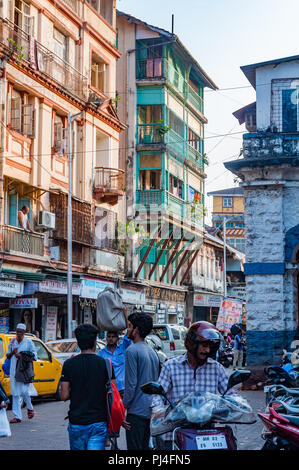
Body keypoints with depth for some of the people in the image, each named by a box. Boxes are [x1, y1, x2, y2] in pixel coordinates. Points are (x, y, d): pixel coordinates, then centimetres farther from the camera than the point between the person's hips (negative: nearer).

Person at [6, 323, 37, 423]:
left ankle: (30, 408, 17)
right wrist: (12, 353, -5)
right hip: (13, 370, 4)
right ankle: (17, 416, 5)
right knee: (15, 393, 2)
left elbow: (34, 357, -3)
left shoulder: (29, 342, 0)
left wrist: (22, 356, -16)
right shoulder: (12, 341, 11)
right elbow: (7, 356, 18)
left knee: (23, 391, -12)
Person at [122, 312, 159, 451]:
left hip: (137, 411, -8)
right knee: (145, 446, 15)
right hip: (151, 410, 8)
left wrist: (123, 408, -12)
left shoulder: (132, 350, -13)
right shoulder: (152, 351, 13)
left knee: (134, 447, -4)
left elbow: (131, 384, -17)